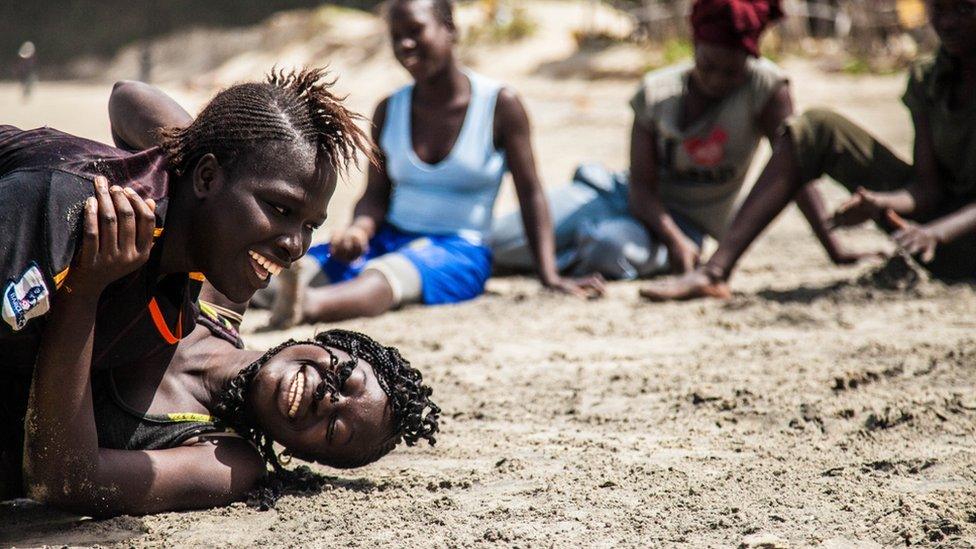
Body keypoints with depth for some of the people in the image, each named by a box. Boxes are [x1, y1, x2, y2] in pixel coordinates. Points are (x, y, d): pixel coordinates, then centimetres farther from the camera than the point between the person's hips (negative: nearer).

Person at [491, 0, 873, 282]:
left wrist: (834, 249, -28)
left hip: (687, 222, -2)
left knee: (615, 249, -38)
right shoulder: (655, 92, -10)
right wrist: (673, 239, -34)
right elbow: (642, 186, -15)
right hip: (629, 199, 2)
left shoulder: (765, 86, -16)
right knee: (501, 241, -15)